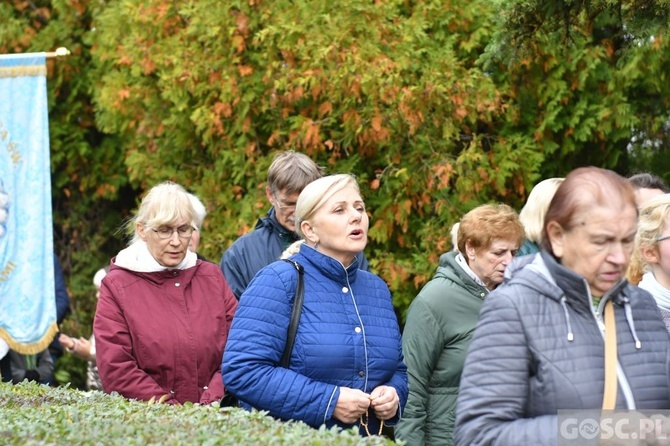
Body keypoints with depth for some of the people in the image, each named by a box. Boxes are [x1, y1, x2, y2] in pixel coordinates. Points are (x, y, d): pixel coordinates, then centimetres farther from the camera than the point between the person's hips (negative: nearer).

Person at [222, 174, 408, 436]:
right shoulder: (279, 281, -11)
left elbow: (398, 368, 18)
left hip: (365, 438, 6)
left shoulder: (377, 289, 9)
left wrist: (394, 395, -6)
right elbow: (241, 370, -21)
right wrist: (329, 401, -23)